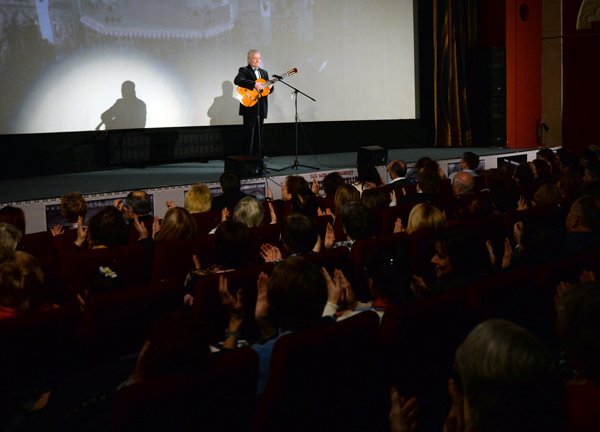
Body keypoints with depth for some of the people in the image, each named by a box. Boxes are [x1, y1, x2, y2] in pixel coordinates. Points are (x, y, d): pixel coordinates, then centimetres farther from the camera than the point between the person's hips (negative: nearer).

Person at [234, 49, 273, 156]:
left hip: (261, 107, 6)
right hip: (250, 107, -6)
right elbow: (237, 80, -21)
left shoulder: (264, 72, 20)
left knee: (259, 134, 8)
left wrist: (270, 86, -6)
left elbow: (269, 90, 19)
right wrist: (254, 84, -28)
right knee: (249, 133, -6)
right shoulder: (244, 70, 0)